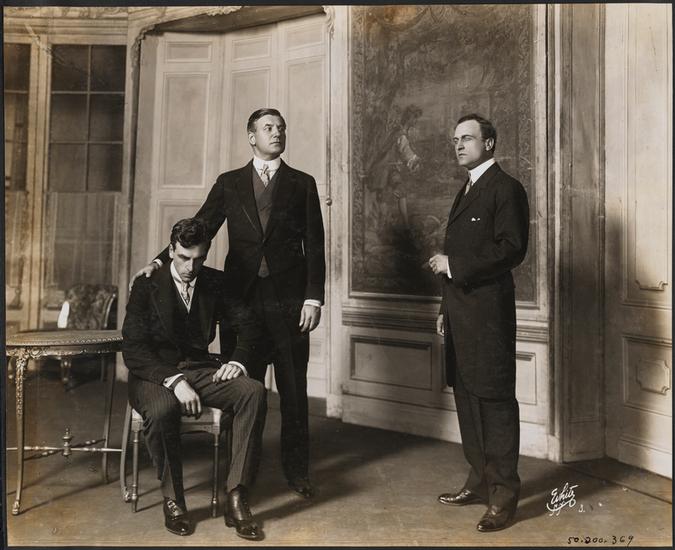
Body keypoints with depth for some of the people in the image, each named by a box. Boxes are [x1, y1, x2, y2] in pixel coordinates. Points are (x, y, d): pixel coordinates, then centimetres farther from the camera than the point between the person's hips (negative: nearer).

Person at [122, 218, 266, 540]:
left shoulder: (214, 282, 6)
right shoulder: (147, 285, -5)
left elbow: (248, 323, 8)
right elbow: (133, 349, -13)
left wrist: (238, 361, -12)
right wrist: (174, 381, -27)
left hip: (199, 369, 3)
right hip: (155, 374, -3)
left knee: (253, 392, -24)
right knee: (162, 410, -38)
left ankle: (236, 499, -22)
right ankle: (172, 501, -12)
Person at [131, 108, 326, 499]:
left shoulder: (303, 184, 8)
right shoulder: (228, 184, 10)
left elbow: (315, 246, 3)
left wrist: (313, 298, -5)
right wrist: (161, 261, -10)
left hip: (288, 301, 0)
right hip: (242, 298, 1)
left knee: (293, 389, 6)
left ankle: (296, 468, 21)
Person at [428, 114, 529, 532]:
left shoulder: (506, 188, -7)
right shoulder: (467, 191, 21)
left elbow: (511, 249, -18)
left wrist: (453, 265, -15)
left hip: (488, 312, -9)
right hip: (461, 313, 9)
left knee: (495, 401, -2)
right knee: (467, 398, 14)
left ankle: (503, 494, 9)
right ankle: (479, 482, 26)